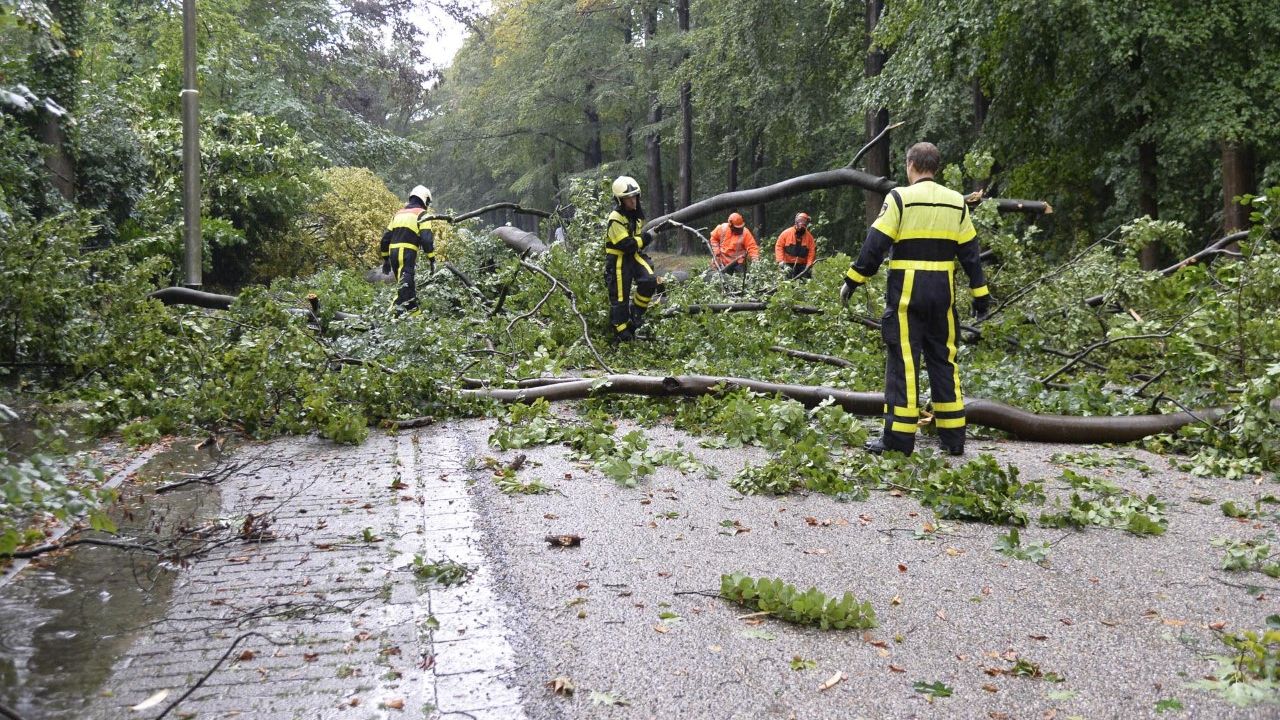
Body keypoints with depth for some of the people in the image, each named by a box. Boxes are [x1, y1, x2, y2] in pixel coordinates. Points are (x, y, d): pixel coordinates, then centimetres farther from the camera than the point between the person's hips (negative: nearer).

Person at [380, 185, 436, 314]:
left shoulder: (398, 213, 22)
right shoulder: (421, 214, 2)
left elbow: (386, 238, 20)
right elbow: (427, 239, -10)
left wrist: (385, 259, 25)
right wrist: (432, 259, -6)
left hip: (393, 252, 7)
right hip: (408, 253, -7)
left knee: (409, 285, 18)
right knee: (405, 285, -13)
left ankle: (414, 311, 19)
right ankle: (395, 312, -25)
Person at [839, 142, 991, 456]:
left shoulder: (900, 198, -5)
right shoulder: (956, 202, 10)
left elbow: (875, 244, -9)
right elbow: (970, 251, 12)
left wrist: (852, 281, -4)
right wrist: (980, 293, 15)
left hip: (906, 292, -4)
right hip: (943, 294, 5)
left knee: (903, 361, -2)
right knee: (944, 360, 12)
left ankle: (898, 439, -2)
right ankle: (953, 437, 15)